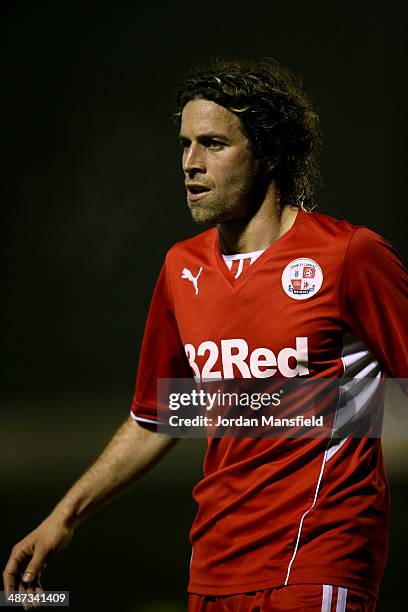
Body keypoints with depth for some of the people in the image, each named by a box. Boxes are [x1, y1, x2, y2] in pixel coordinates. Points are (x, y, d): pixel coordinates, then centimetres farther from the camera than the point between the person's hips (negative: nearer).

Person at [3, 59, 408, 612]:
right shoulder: (182, 269, 9)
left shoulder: (351, 256, -8)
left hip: (319, 564, -5)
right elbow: (155, 418, 20)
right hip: (215, 564, 6)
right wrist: (67, 516, 16)